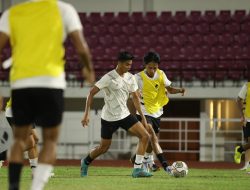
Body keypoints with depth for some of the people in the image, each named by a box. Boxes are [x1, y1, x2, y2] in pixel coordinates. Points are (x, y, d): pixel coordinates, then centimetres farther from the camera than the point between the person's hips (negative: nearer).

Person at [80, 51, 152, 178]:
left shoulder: (130, 78, 2)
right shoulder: (109, 78, -16)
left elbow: (135, 97, 12)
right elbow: (91, 93, -14)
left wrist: (142, 116, 9)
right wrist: (86, 114, -18)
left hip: (125, 115, 5)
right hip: (109, 118, -5)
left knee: (145, 136, -13)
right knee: (104, 147, 6)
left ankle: (137, 169, -11)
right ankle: (86, 162, 37)